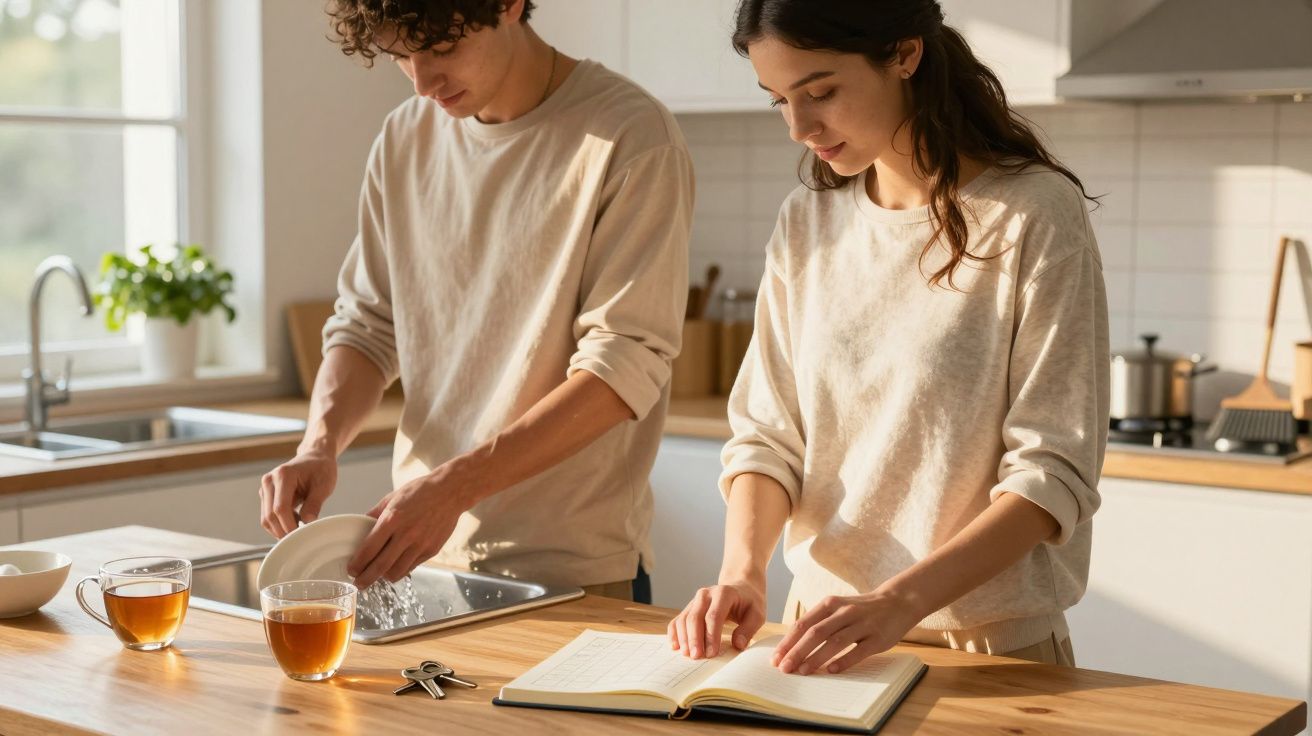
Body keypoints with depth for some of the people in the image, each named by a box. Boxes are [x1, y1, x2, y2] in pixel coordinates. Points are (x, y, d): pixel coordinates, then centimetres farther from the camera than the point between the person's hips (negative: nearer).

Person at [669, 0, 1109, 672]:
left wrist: (900, 601, -26)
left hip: (991, 642, -4)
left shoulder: (1034, 214, -14)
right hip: (823, 630, 4)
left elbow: (1055, 470, -16)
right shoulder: (806, 222, 2)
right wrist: (742, 570, -16)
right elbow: (768, 432, 2)